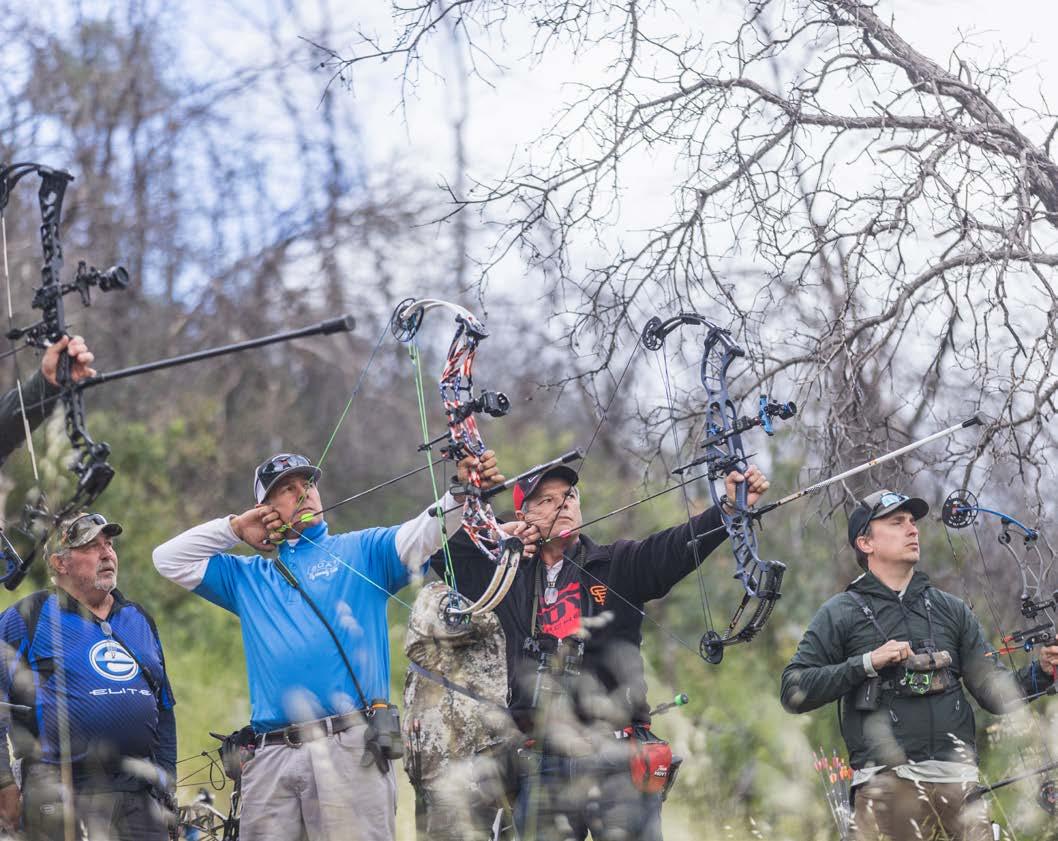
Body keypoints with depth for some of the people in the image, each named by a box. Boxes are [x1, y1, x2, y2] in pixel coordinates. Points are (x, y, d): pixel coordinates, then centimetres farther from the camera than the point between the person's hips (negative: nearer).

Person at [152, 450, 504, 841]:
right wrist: (235, 528, 18)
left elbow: (425, 532, -3)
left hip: (351, 750, -3)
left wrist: (463, 493, -22)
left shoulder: (362, 551, 12)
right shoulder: (249, 577, 23)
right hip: (271, 756, 3)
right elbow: (168, 558, 25)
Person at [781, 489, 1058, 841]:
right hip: (886, 782, -3)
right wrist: (868, 663, -9)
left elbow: (994, 691, 11)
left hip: (958, 780, 3)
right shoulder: (840, 613, 7)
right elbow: (793, 692, -1)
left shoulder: (951, 609, 17)